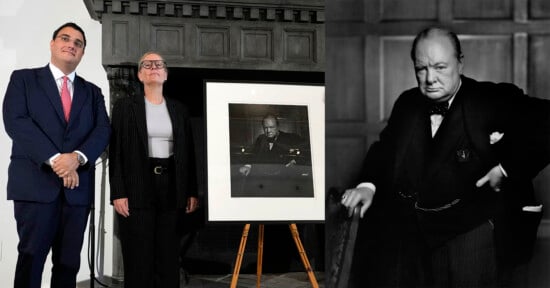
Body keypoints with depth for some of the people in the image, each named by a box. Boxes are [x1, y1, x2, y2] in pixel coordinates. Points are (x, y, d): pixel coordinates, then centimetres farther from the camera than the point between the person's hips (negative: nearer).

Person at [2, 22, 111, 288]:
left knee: (68, 263, 4)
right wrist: (54, 159, -16)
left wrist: (77, 157, -16)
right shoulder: (24, 78, 9)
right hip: (36, 183, -3)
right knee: (31, 257, -6)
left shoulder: (92, 92, 19)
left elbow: (103, 131, 5)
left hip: (77, 186, 4)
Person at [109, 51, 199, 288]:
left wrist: (192, 191, 7)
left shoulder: (178, 110, 13)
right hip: (137, 188, -3)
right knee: (138, 257, -2)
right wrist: (118, 193, -10)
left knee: (168, 256, 4)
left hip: (171, 187, 3)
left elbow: (188, 152, 13)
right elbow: (116, 151, -2)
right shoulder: (125, 107, 3)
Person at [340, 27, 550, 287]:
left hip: (473, 222, -4)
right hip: (407, 219, 4)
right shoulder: (407, 103, 17)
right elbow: (384, 147, 19)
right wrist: (368, 185, -1)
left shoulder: (493, 100, -1)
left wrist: (506, 169, -12)